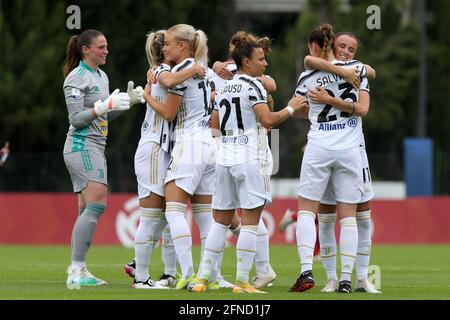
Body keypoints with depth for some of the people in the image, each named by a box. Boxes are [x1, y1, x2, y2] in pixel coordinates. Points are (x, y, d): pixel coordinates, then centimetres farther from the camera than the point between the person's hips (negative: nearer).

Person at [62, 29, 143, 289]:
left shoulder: (101, 76, 17)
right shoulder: (76, 78, -10)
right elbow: (77, 118, -15)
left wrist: (128, 100, 9)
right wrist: (105, 105, -23)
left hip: (96, 148, 10)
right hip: (82, 147, -10)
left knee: (88, 209, 6)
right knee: (97, 204, -18)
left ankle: (78, 270, 6)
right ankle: (77, 270, -20)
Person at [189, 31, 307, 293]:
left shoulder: (225, 89, 16)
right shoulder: (252, 85, -7)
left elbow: (215, 125, 24)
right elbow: (268, 119, -18)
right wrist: (291, 108, -4)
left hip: (223, 158, 7)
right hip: (246, 159, -7)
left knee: (221, 221, 11)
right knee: (250, 222, -4)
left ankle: (203, 278, 5)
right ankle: (242, 281, -7)